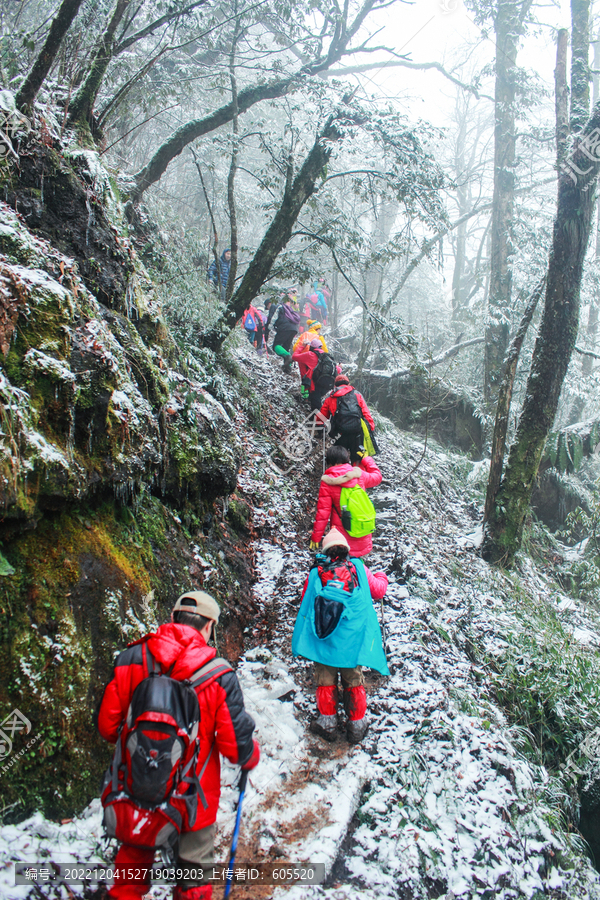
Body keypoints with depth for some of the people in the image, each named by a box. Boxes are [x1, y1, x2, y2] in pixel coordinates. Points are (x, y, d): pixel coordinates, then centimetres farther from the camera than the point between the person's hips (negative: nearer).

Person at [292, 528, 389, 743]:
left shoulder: (316, 572, 5)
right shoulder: (358, 568, 3)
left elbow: (305, 601, 15)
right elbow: (378, 591, 15)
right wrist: (381, 577, 36)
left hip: (323, 638, 0)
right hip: (352, 640, 0)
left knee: (325, 681, 15)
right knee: (354, 681, 14)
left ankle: (327, 722, 18)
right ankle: (356, 725, 21)